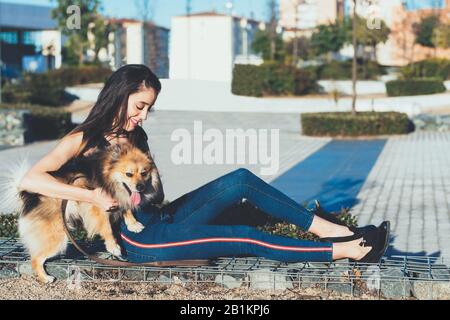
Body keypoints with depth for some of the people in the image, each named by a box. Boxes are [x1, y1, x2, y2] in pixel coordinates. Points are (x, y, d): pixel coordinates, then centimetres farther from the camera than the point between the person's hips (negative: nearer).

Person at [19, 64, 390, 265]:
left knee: (240, 180, -12)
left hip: (161, 219, 8)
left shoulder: (134, 136, 15)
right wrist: (92, 196, -25)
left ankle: (328, 229, -11)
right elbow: (30, 179, -21)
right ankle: (345, 250, -13)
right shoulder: (82, 140, -7)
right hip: (140, 241, -8)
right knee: (246, 237, -17)